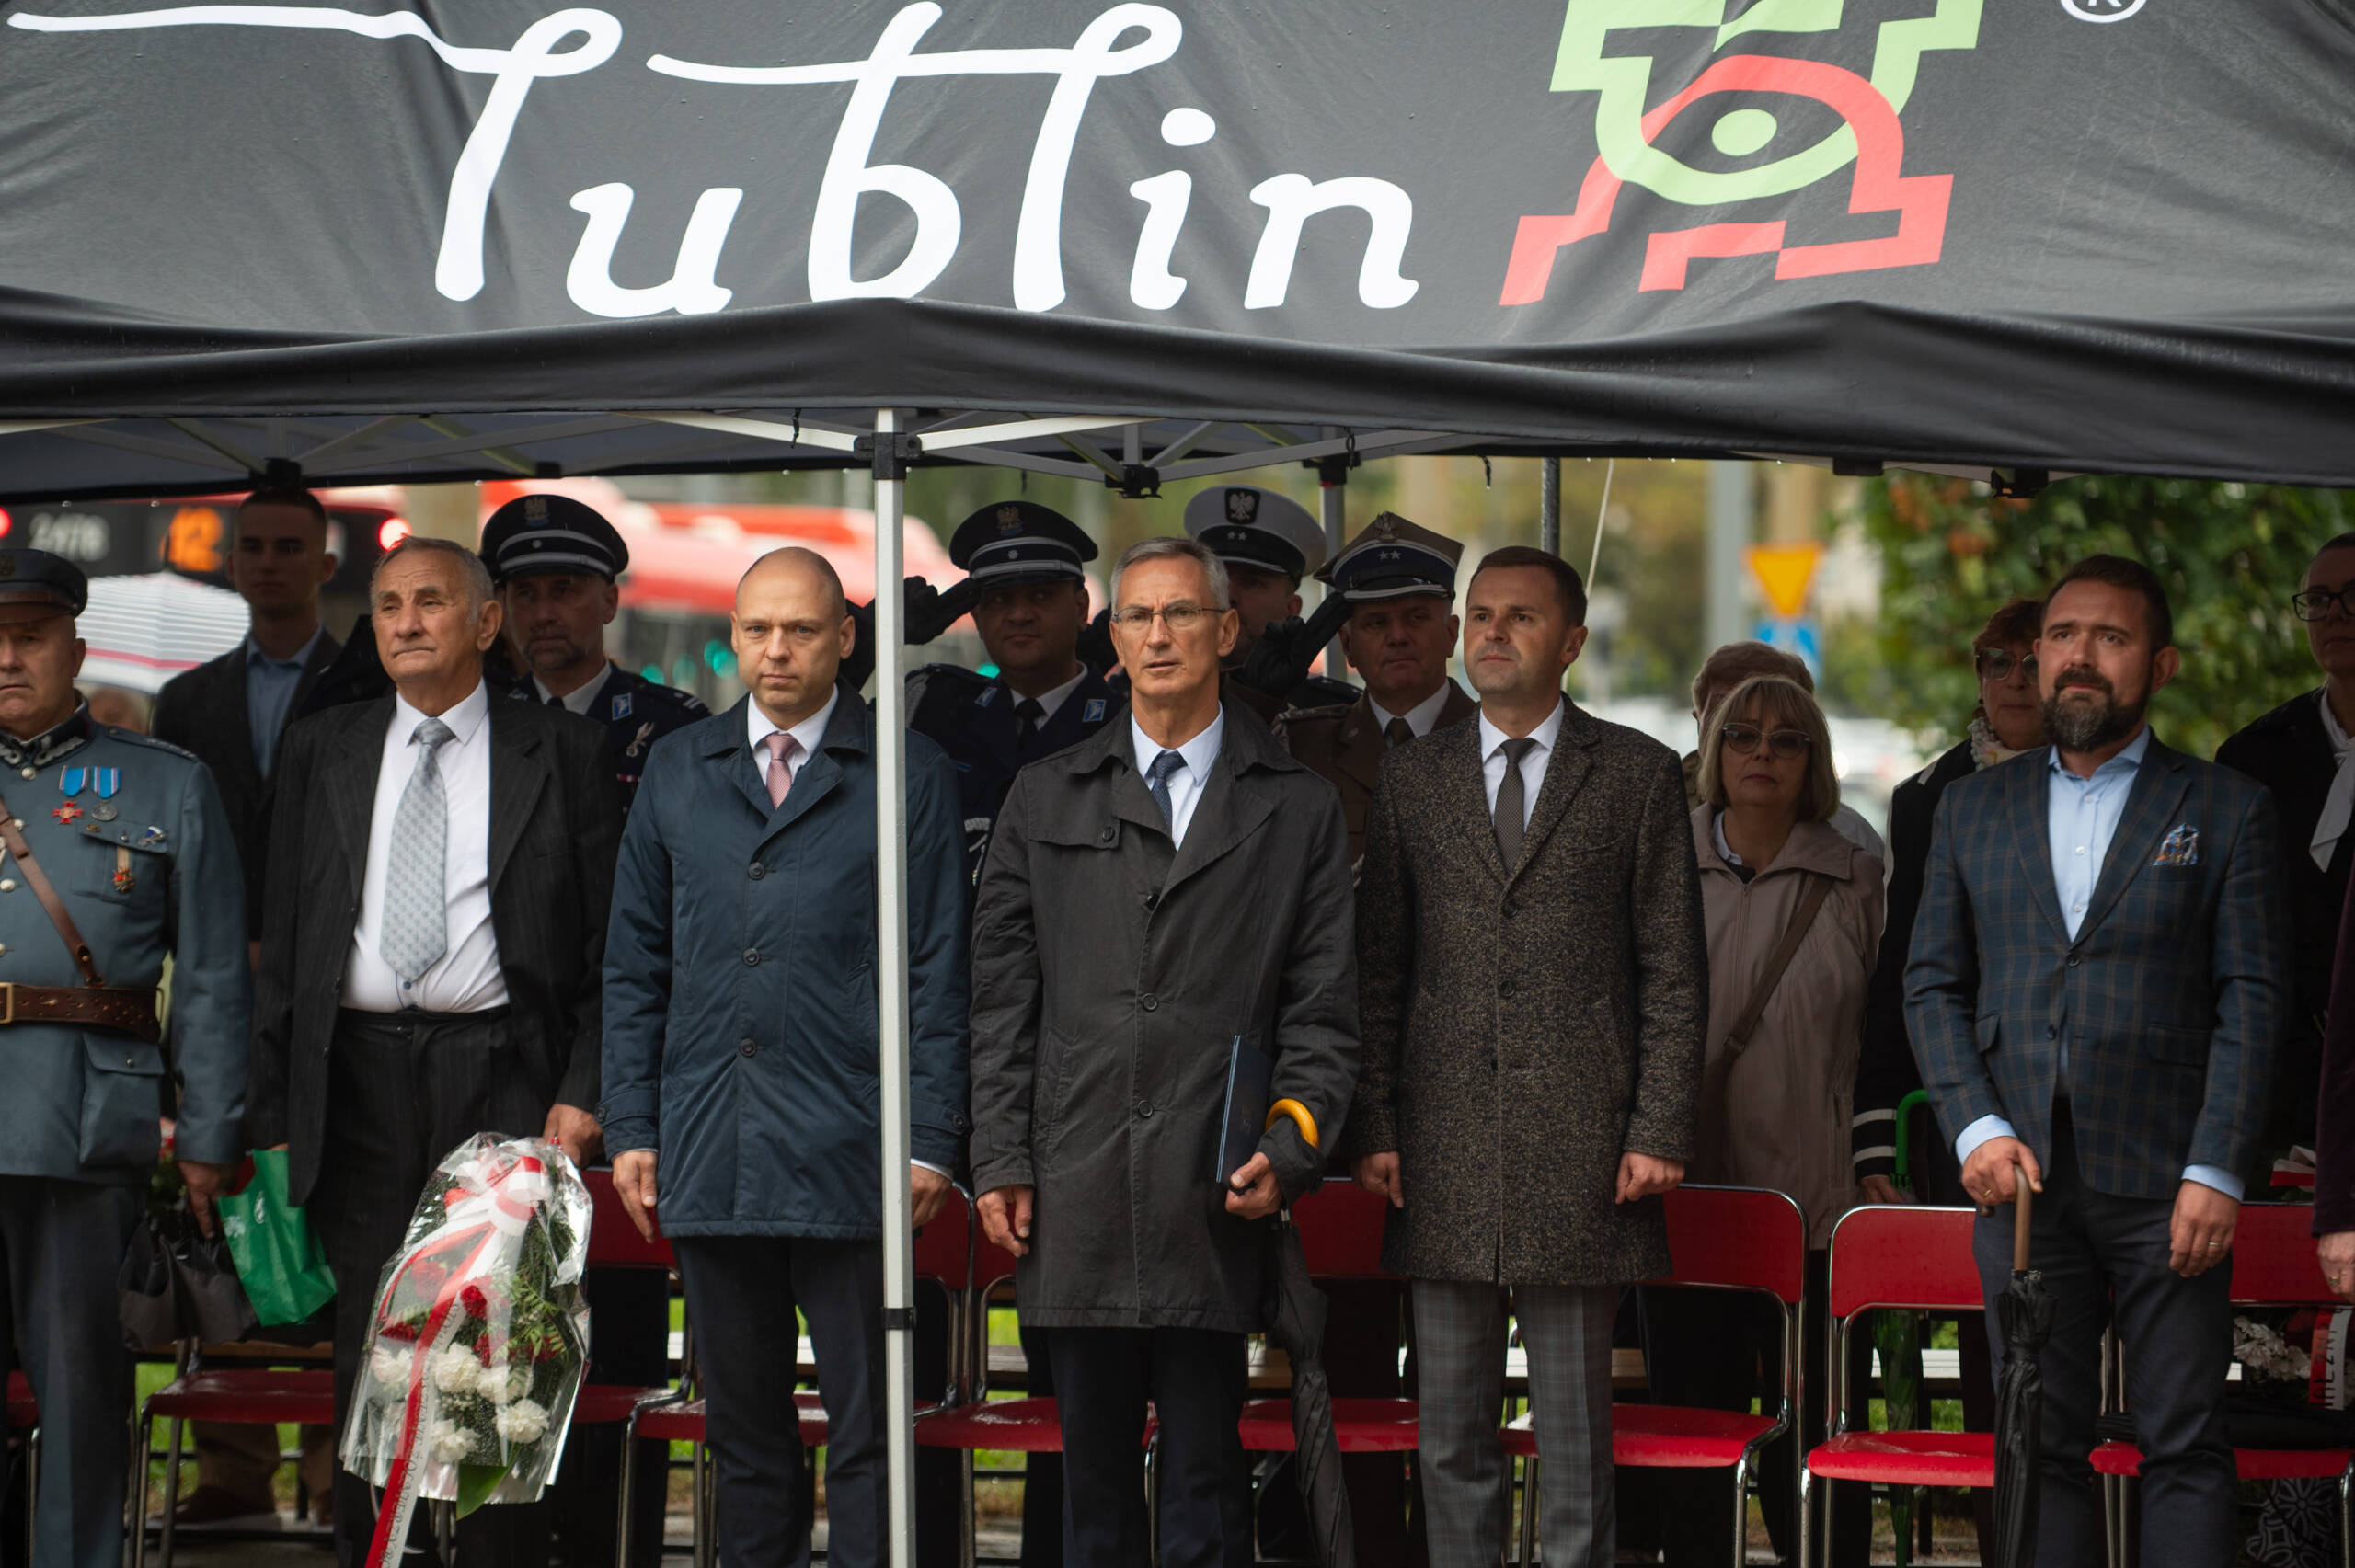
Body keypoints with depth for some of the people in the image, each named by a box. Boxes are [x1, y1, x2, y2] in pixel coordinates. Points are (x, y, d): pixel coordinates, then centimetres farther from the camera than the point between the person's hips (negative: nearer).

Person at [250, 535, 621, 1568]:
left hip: (502, 1074, -2)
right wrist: (274, 1115, 6)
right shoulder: (320, 754, 13)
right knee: (367, 1356, 3)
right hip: (361, 1082, 2)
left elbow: (608, 944, 4)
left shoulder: (562, 753, 6)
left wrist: (582, 1092, -6)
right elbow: (283, 945, 12)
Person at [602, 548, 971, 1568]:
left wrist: (932, 1139, -5)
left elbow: (938, 973, 1)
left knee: (865, 1426, -3)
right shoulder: (677, 771, 13)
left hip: (846, 1156, -3)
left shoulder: (907, 775, 3)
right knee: (742, 1423, 9)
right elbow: (635, 963, 14)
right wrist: (630, 1127, 7)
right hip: (707, 1156, 3)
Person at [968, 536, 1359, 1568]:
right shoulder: (1045, 799, 14)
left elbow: (1323, 1007, 6)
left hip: (1213, 1202, -2)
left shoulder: (1297, 810, 9)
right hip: (1073, 1196, 2)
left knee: (1205, 1482, -1)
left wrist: (1287, 1153, -8)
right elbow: (1002, 997, 11)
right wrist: (999, 1162, 2)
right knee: (1092, 1476, 7)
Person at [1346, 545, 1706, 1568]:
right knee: (1451, 1432, 6)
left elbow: (1674, 972, 2)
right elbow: (1378, 970, 11)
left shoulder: (1637, 775, 5)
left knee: (1576, 1430, 2)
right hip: (1443, 1156, 2)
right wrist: (1374, 1126, 2)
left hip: (1580, 1145, -2)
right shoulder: (1412, 777, 11)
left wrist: (1661, 1131, -5)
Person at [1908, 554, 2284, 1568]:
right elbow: (1932, 986, 12)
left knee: (2186, 1449, -4)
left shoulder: (2226, 812, 4)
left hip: (2164, 1181, -3)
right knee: (2041, 1449, 3)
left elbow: (2253, 1000, -1)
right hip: (2021, 1179, 3)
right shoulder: (1973, 810, 14)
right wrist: (1976, 1128, -4)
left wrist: (2215, 1171, -10)